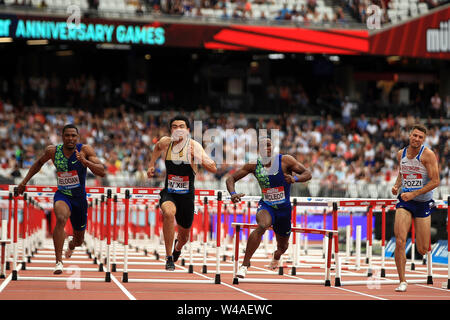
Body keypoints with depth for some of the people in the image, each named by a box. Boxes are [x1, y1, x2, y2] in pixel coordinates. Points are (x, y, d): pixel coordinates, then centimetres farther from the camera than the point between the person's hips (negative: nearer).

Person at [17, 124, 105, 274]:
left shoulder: (85, 150, -14)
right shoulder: (53, 151, -8)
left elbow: (102, 172, -23)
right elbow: (39, 163, 14)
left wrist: (85, 161, -38)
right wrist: (25, 181, 11)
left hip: (80, 197, 1)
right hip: (62, 195, -1)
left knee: (79, 239, 16)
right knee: (61, 219, -36)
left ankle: (71, 245, 57)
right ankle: (58, 262, -35)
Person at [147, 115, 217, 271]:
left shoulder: (193, 145, -15)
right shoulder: (165, 142, -5)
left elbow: (213, 169, -22)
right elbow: (157, 147, 22)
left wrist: (198, 158, -36)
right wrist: (151, 165, 14)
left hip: (186, 195, 0)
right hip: (168, 193, 0)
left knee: (184, 235, 15)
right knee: (168, 213, -35)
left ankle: (177, 248, 56)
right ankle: (169, 258, -26)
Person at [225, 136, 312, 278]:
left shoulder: (285, 160, -11)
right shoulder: (254, 165, -5)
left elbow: (308, 174, -11)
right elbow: (231, 179, 0)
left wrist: (295, 178, -33)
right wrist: (233, 194, -21)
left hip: (284, 208, 1)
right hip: (266, 206, -1)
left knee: (282, 246, 16)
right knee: (262, 225, -36)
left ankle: (276, 257, 58)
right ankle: (245, 265, -34)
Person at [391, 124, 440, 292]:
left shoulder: (428, 155, -11)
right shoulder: (401, 154, 4)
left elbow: (435, 181, -14)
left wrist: (413, 194, -20)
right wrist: (397, 185, 3)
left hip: (423, 202, -2)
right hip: (404, 202, 2)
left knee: (423, 250, 2)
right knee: (400, 241, -18)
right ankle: (402, 281, -8)